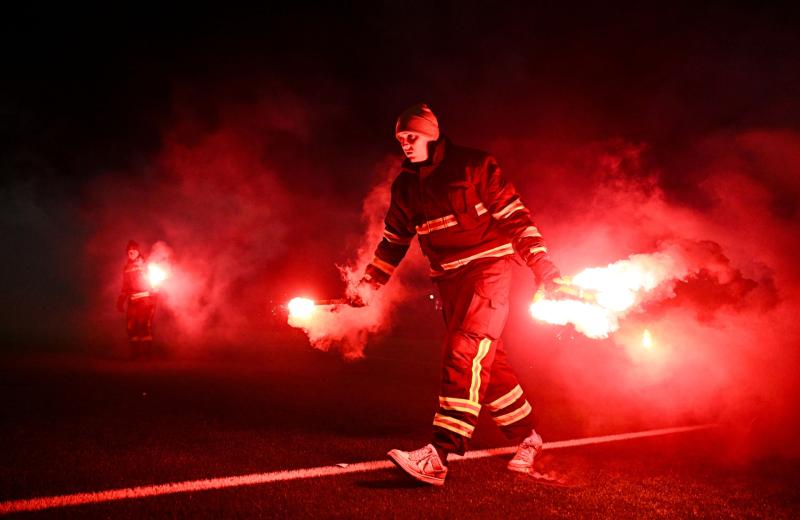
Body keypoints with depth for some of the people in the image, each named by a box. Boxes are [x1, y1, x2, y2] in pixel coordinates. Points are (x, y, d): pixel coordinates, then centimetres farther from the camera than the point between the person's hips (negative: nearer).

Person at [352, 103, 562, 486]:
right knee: (488, 362, 11)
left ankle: (439, 456, -24)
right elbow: (394, 240, 19)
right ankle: (527, 437, 29)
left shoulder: (474, 166, -8)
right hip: (449, 280, 6)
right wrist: (369, 284, 12)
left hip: (488, 267, -6)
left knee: (464, 354, -19)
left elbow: (514, 217, -10)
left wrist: (544, 269, -16)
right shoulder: (405, 186, 9)